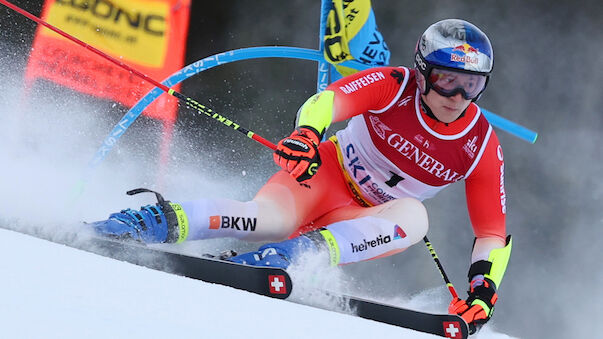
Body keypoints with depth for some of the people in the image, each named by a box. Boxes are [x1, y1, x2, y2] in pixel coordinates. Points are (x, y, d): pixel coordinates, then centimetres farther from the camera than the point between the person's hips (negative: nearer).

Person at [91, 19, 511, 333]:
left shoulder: (481, 147, -9)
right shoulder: (394, 86, -15)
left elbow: (493, 230, -5)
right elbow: (330, 99, -30)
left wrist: (484, 289, -20)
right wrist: (306, 133, -53)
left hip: (367, 222, 2)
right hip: (326, 172, -2)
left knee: (415, 216, -33)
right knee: (269, 218, -35)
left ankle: (311, 249, -46)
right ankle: (167, 221, -36)